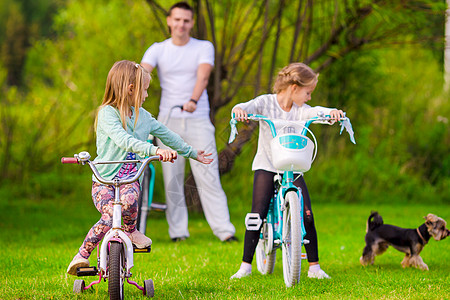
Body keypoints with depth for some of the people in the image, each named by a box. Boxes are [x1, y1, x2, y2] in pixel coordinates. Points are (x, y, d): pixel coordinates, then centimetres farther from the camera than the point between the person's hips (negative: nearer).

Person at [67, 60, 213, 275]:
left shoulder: (142, 116, 11)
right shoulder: (107, 113, -10)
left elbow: (167, 135, 25)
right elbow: (123, 140, -26)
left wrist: (193, 153, 34)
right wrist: (153, 150, -38)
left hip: (130, 178, 4)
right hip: (104, 179, -4)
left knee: (129, 201, -33)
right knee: (109, 216, -30)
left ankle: (131, 231, 0)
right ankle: (82, 255, -13)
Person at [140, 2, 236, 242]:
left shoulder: (204, 48, 4)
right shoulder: (158, 49, 8)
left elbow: (202, 76, -13)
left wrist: (193, 101, -33)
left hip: (197, 120, -2)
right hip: (168, 120, 2)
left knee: (208, 176, -7)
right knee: (172, 178, 2)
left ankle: (224, 231, -6)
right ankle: (177, 231, 10)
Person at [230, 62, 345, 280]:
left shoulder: (300, 110, 0)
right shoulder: (266, 102, -6)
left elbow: (316, 112, -18)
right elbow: (247, 107, -21)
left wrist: (332, 112, -40)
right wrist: (239, 110, -46)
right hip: (266, 166, -3)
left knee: (307, 216, -7)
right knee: (257, 215, -12)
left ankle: (314, 267, 4)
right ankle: (245, 266, -2)